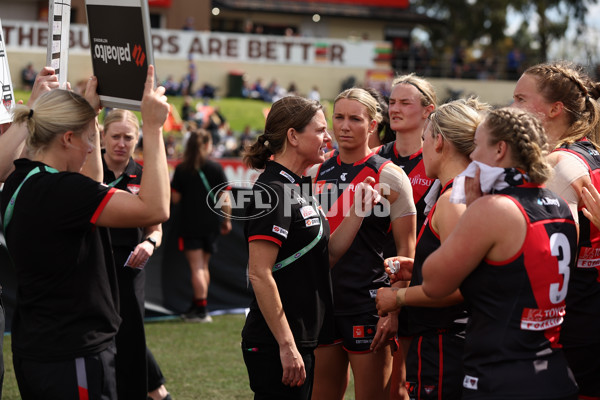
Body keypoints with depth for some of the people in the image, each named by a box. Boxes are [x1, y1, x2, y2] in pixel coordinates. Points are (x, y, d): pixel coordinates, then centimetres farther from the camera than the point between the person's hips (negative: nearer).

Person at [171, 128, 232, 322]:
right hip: (211, 224, 2)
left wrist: (172, 185, 16)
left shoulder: (181, 169, -5)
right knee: (203, 266, 16)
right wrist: (227, 220, 4)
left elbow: (175, 198, -4)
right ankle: (198, 308, 23)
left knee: (196, 268, -2)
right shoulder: (215, 168, -3)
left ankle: (201, 309, -7)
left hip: (189, 225, -2)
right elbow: (224, 198, -4)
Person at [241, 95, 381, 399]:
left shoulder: (298, 187, 14)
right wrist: (287, 346, -22)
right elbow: (259, 274, -22)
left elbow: (326, 256, 12)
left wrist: (358, 210, 3)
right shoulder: (272, 192, -17)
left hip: (302, 340, 10)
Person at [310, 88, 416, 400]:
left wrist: (394, 310, -14)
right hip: (322, 304, 5)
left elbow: (406, 250, -7)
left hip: (368, 304, -5)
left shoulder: (389, 177, -5)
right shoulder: (316, 174, 9)